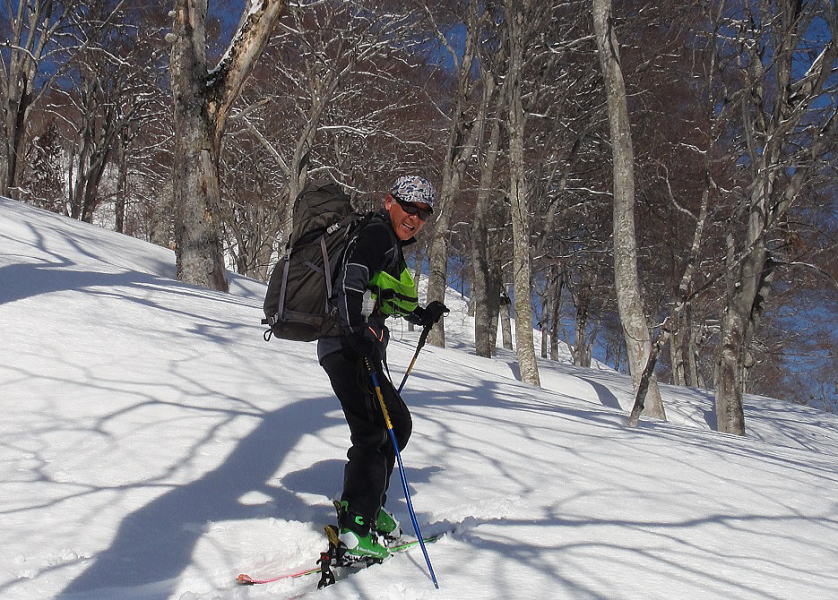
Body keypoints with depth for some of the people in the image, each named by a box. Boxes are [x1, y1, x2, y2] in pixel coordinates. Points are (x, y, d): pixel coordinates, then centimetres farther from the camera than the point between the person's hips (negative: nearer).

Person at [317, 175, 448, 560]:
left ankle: (362, 504, 24)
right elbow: (350, 282, -24)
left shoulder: (393, 248, 24)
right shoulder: (377, 234, -7)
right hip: (349, 350, -11)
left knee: (398, 423, 16)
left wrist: (421, 316, 29)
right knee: (374, 432, -14)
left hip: (360, 348, 11)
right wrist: (358, 333, -33)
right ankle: (356, 526, -14)